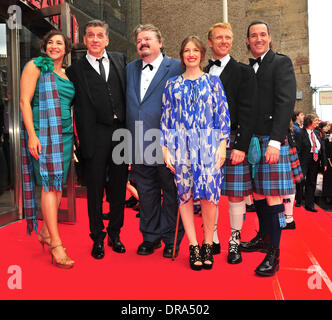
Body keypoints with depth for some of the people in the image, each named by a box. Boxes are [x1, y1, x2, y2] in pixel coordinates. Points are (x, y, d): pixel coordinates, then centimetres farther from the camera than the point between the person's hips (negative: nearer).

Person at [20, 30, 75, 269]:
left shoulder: (68, 74, 18)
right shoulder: (36, 66, 1)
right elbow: (25, 101, -6)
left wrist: (73, 135, 12)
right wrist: (31, 135, -16)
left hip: (64, 134, 6)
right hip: (42, 133, -6)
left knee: (58, 184, 7)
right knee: (50, 184, -8)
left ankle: (45, 232, 22)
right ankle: (56, 244, -4)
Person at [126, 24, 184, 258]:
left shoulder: (176, 67, -1)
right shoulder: (130, 69, 15)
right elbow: (128, 103, 15)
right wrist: (130, 137, 7)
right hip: (139, 144, 5)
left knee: (172, 192, 6)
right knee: (146, 193, 13)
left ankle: (171, 239, 22)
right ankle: (151, 237, 29)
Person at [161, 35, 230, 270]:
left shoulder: (213, 81, 11)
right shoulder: (172, 84, 13)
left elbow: (223, 114, 7)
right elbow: (166, 117, 10)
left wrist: (223, 144, -3)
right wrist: (165, 148, 2)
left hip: (208, 143, -1)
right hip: (180, 143, 1)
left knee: (209, 192, -7)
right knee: (184, 193, -1)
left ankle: (208, 245, 8)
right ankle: (193, 247, 9)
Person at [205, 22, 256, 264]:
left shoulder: (243, 71, 4)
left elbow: (247, 112, -4)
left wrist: (241, 146, -13)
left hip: (232, 141, -3)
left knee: (236, 193, 2)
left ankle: (235, 241, 18)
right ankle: (212, 240, 21)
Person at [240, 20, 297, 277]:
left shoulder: (281, 62, -1)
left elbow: (286, 102, -12)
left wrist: (275, 141, -20)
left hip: (272, 140, -6)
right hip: (251, 140, 7)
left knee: (273, 196, -5)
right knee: (258, 193, 13)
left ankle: (273, 253, 3)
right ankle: (263, 238, 29)